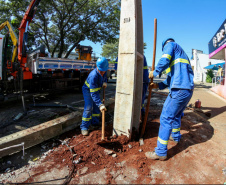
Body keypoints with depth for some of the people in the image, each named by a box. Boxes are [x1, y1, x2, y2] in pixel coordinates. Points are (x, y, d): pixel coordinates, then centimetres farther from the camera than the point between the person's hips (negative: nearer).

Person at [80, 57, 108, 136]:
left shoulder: (104, 71, -17)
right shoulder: (93, 76, -40)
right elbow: (93, 94, -42)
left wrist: (105, 82, -12)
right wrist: (100, 104, -49)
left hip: (96, 89, 7)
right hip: (88, 90, -7)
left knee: (97, 107, 10)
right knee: (88, 108, -15)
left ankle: (95, 123, 27)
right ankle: (84, 127, -4)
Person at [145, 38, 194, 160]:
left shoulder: (170, 44, 7)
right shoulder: (180, 54, 33)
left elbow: (164, 60, -14)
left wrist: (154, 73, 1)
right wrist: (159, 85, 24)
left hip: (179, 90, -10)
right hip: (188, 89, 10)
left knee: (166, 118, -7)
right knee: (176, 115, 27)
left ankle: (161, 152, 0)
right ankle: (175, 136, 47)